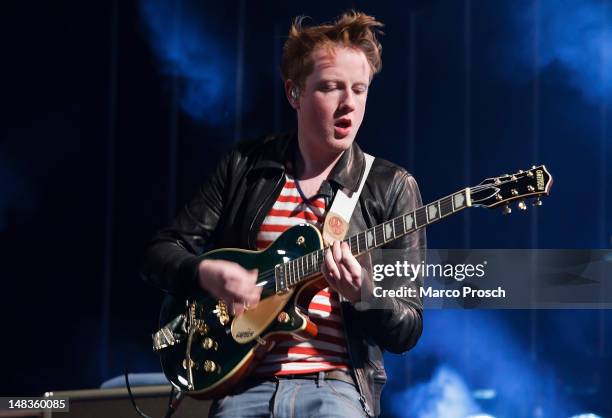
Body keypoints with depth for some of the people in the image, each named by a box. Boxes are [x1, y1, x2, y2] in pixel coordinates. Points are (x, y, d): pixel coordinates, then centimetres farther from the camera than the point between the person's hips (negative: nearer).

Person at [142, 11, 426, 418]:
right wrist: (206, 273, -10)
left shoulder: (392, 187, 3)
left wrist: (365, 293, -19)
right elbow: (161, 254, 11)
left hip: (336, 384, -1)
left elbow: (407, 332, 2)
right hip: (246, 384, 1)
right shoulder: (244, 167, 9)